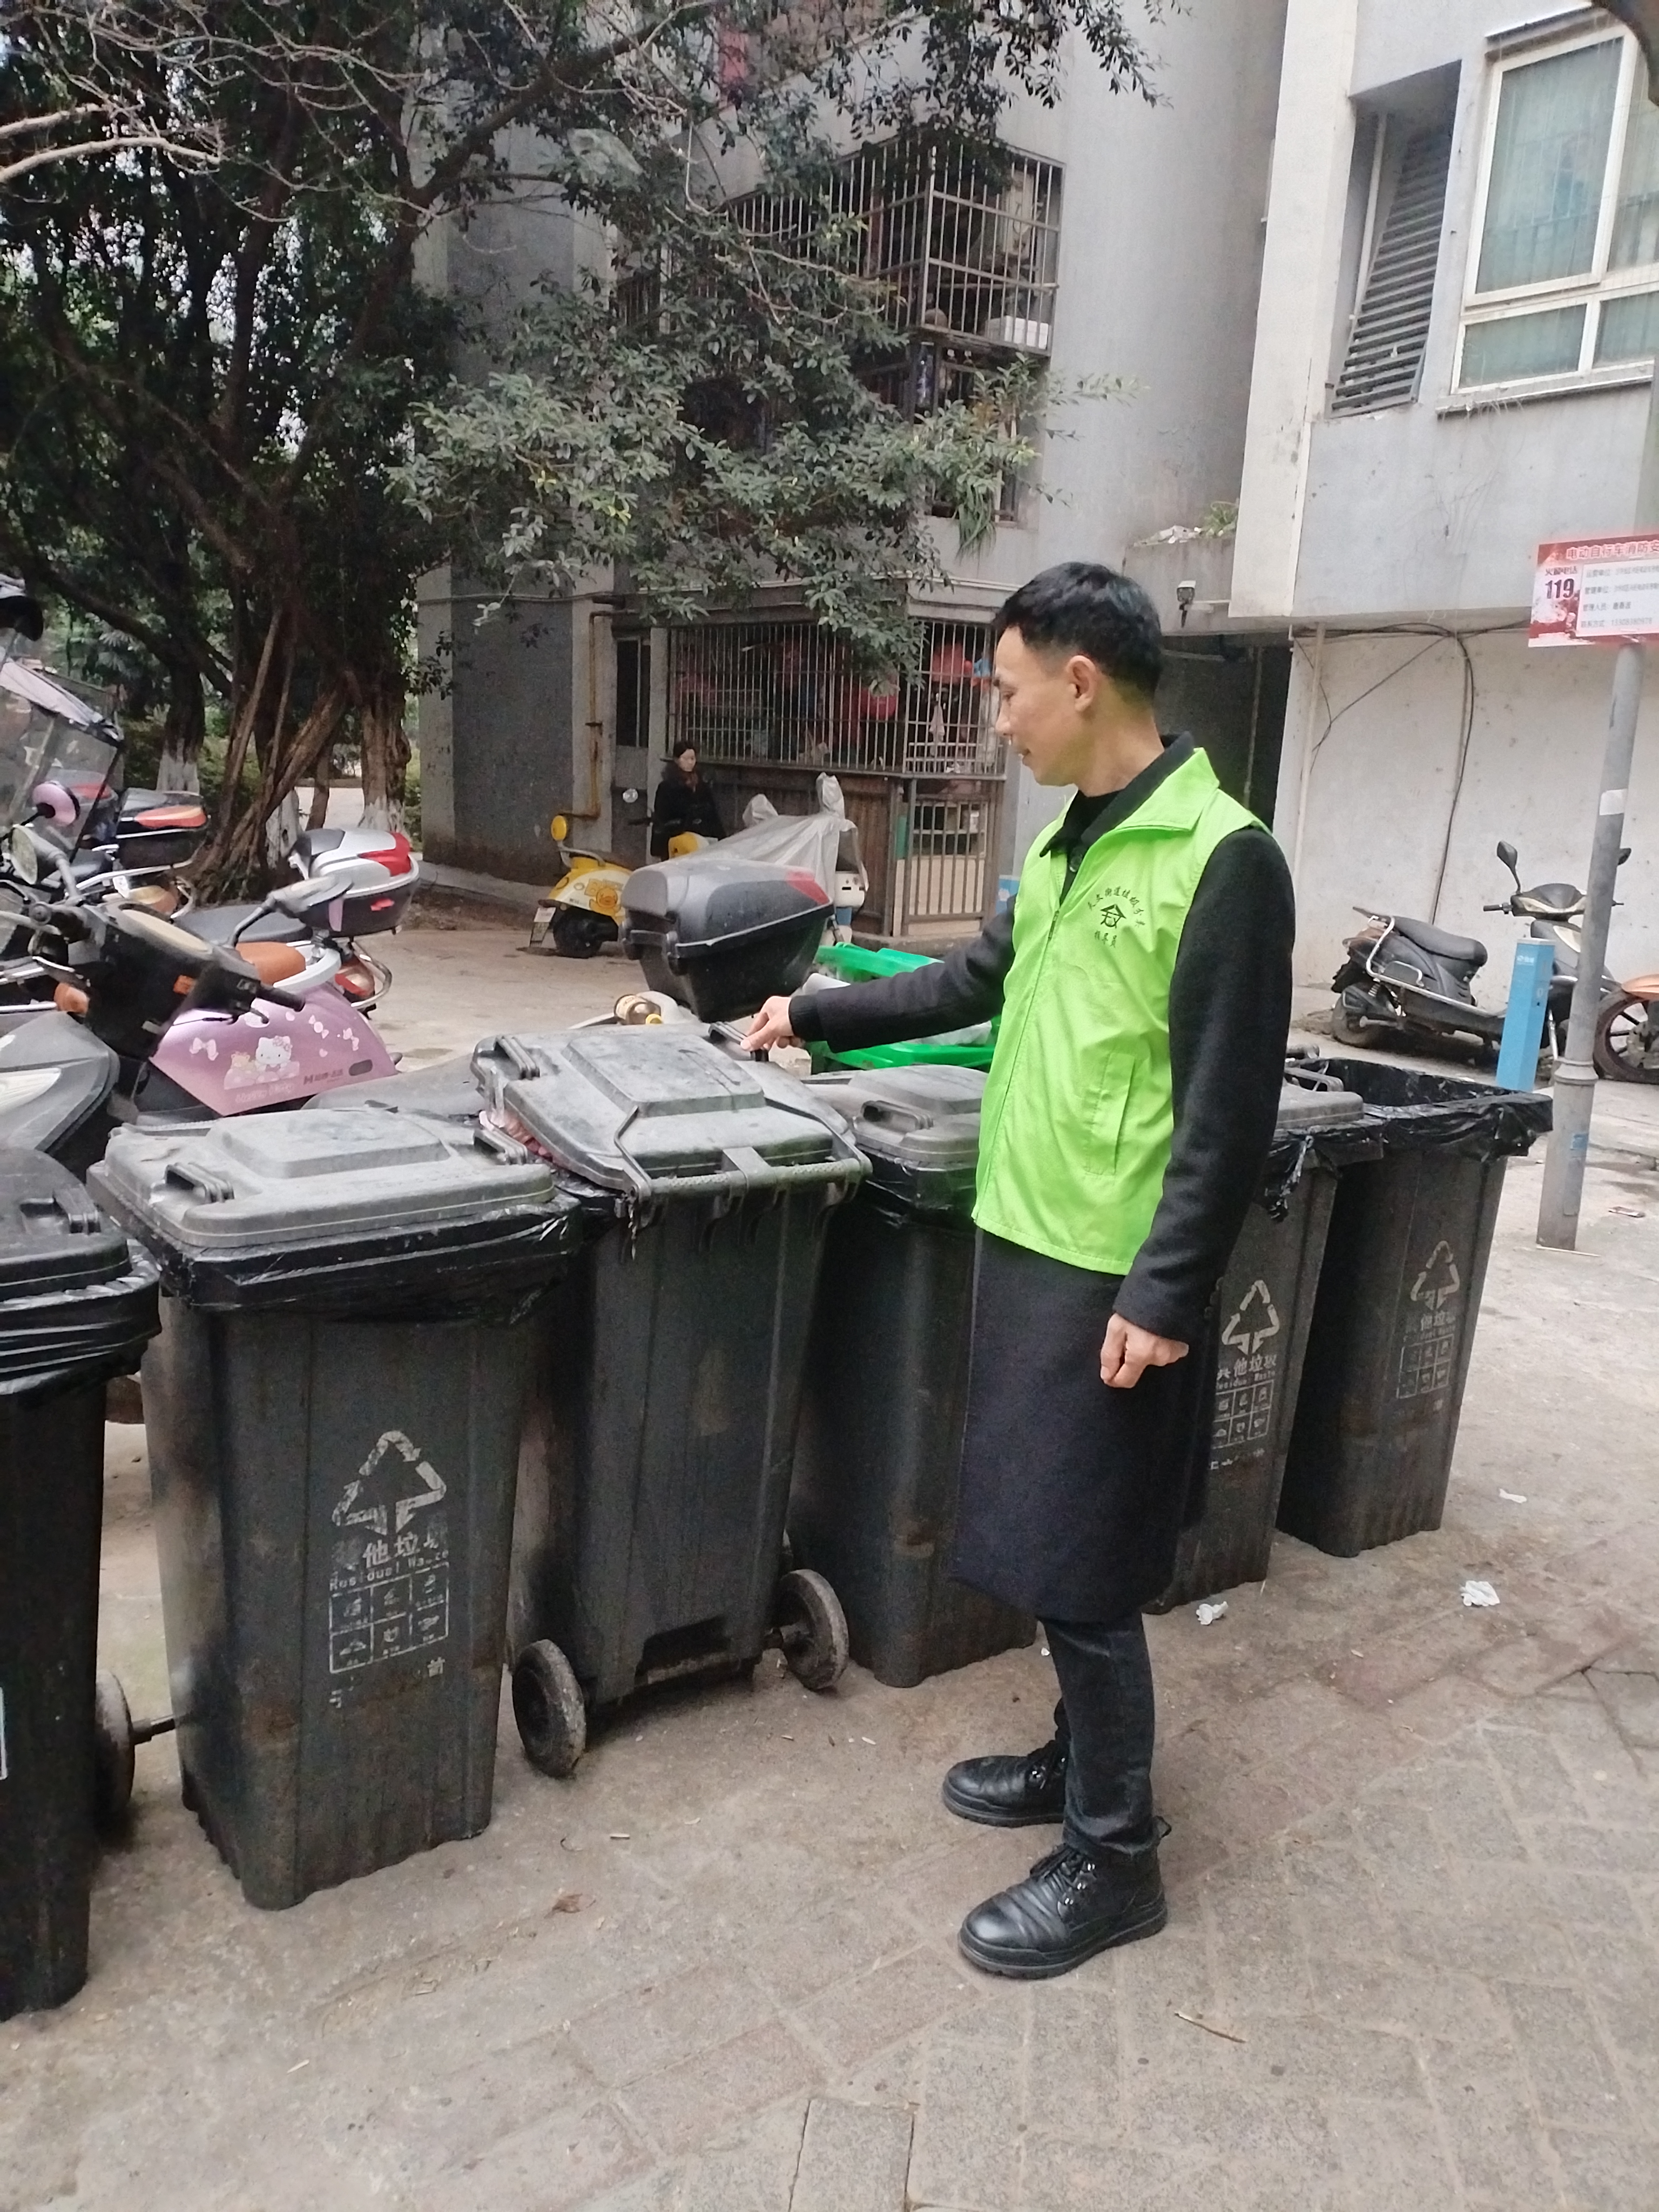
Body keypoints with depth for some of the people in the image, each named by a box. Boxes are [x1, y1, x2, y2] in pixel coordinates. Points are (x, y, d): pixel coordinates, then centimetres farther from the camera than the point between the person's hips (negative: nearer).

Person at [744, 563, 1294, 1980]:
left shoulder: (1224, 859, -17)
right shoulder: (1069, 841, 10)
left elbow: (1228, 1112, -19)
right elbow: (982, 981, 24)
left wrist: (1162, 1295, -19)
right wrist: (823, 1018, 27)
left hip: (1113, 1277, -8)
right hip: (1024, 1240, 9)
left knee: (1079, 1566, 2)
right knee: (1049, 1545, 19)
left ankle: (1115, 1858, 21)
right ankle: (1084, 1759, 39)